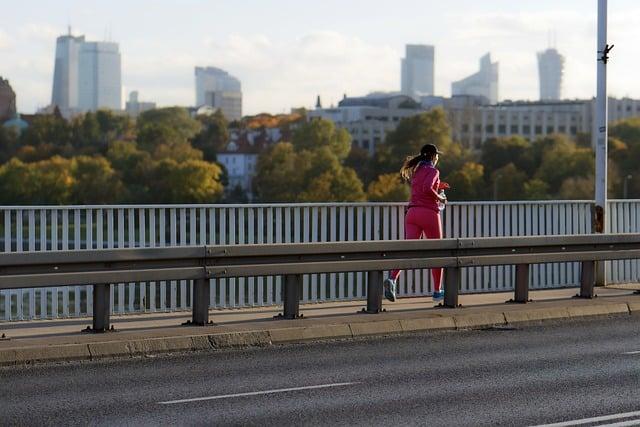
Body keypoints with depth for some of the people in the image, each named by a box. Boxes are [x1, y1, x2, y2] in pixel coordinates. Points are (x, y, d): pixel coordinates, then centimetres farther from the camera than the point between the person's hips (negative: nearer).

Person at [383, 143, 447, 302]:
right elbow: (427, 189, -22)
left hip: (412, 212, 5)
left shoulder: (416, 171, 18)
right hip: (429, 212, -5)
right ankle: (437, 291, 16)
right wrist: (439, 197, -7)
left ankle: (392, 279, -32)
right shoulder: (433, 171, -4)